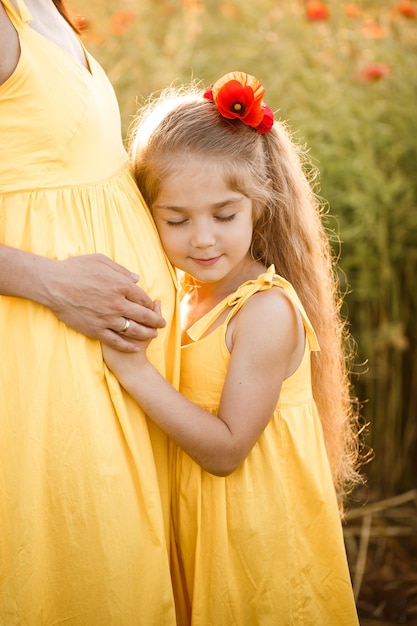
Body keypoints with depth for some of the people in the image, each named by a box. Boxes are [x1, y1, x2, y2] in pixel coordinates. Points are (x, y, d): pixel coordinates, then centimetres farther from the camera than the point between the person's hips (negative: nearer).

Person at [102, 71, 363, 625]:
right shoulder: (183, 293, 1)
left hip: (257, 532, -7)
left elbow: (226, 448, -23)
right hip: (195, 518, 7)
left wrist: (135, 371, -27)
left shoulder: (267, 310, -22)